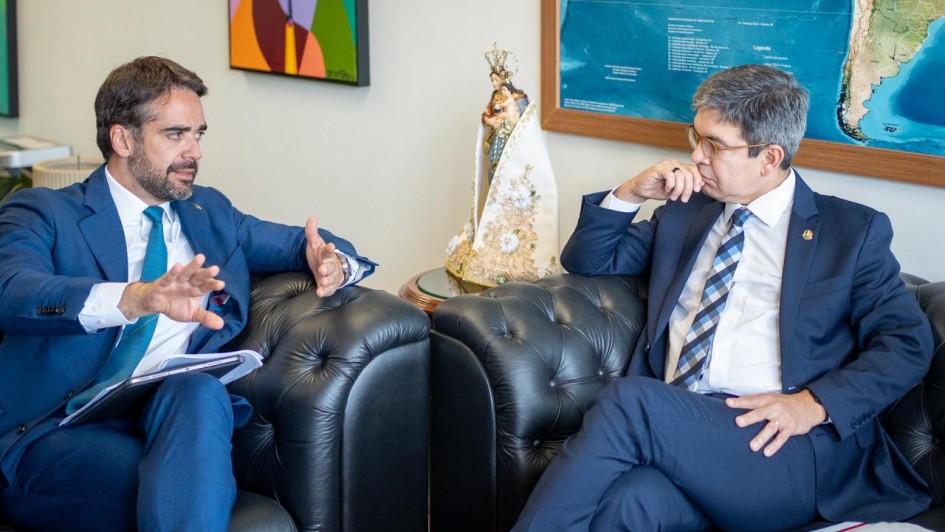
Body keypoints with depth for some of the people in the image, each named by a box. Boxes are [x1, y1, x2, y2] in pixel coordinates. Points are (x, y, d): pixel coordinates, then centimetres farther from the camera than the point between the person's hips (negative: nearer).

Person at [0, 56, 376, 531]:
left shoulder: (209, 212, 26)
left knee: (197, 392, -33)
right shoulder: (42, 214, 7)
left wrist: (330, 263, 4)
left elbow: (307, 243, 32)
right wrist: (137, 297, -34)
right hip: (57, 432, -4)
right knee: (184, 485, -37)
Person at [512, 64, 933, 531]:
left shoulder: (854, 230, 11)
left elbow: (908, 341, 3)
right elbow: (586, 260, 28)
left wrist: (813, 404, -12)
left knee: (628, 401, -31)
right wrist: (631, 193, 10)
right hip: (674, 429, 3)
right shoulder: (684, 214, 25)